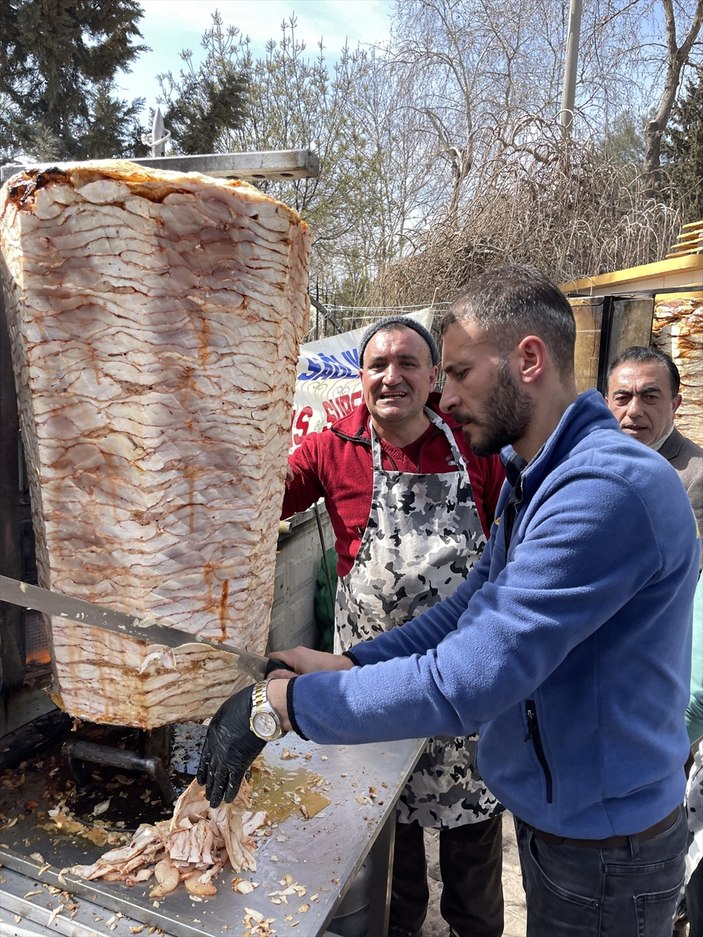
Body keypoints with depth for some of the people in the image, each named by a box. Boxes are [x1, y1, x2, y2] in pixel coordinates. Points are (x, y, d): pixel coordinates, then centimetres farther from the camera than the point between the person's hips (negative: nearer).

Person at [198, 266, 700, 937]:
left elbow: (465, 683, -34)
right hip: (549, 809, 8)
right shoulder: (530, 478, 3)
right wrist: (340, 666, -6)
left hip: (603, 851, -8)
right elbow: (470, 608, 5)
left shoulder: (610, 490, -31)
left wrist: (278, 704, -27)